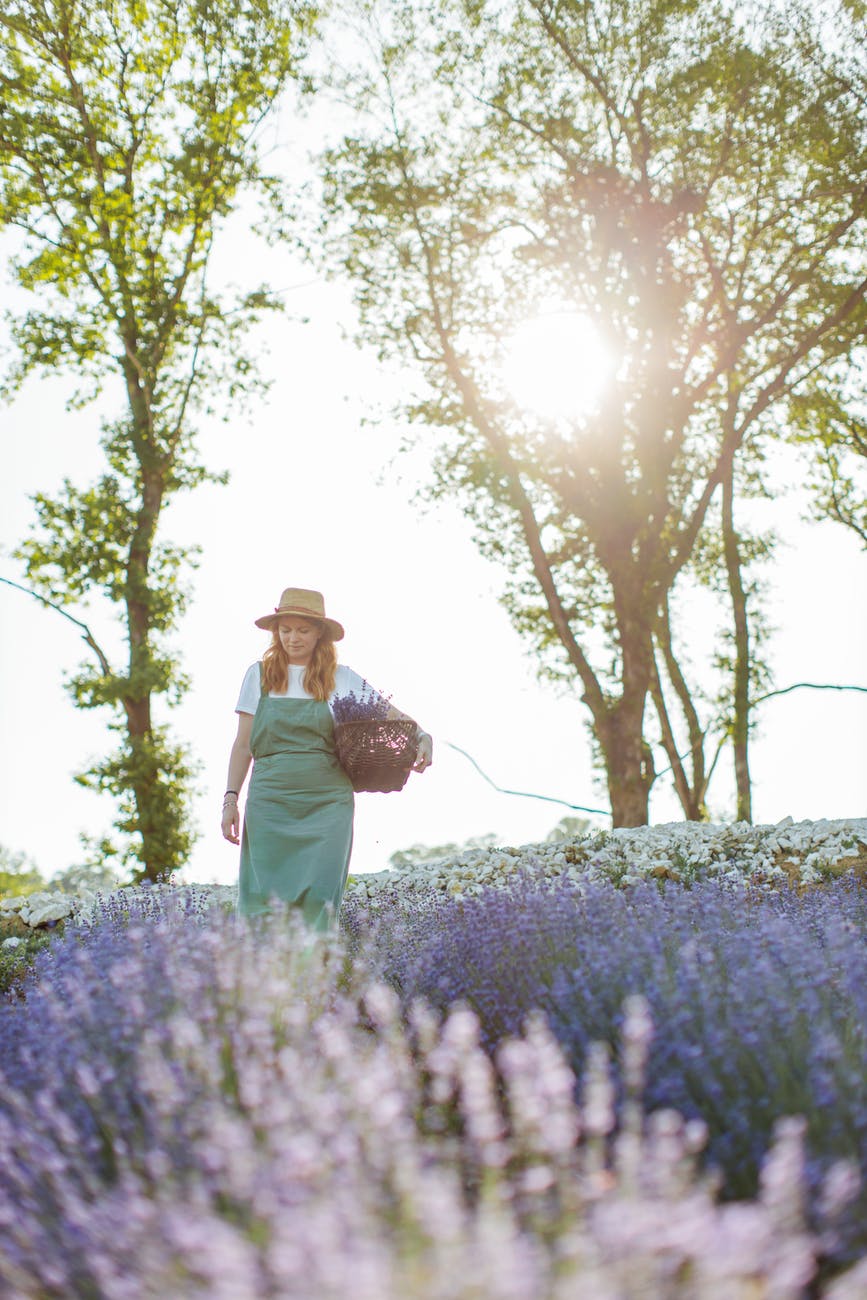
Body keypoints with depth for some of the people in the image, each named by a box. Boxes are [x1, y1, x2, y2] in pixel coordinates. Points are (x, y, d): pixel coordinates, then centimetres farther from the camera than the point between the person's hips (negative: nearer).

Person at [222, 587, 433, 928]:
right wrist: (230, 799, 3)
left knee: (319, 898, -7)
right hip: (270, 800, 1)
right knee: (262, 898, -5)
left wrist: (422, 738, -11)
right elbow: (243, 745, 10)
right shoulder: (259, 675, 9)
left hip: (327, 803, 0)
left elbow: (395, 717, 9)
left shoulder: (343, 679, 7)